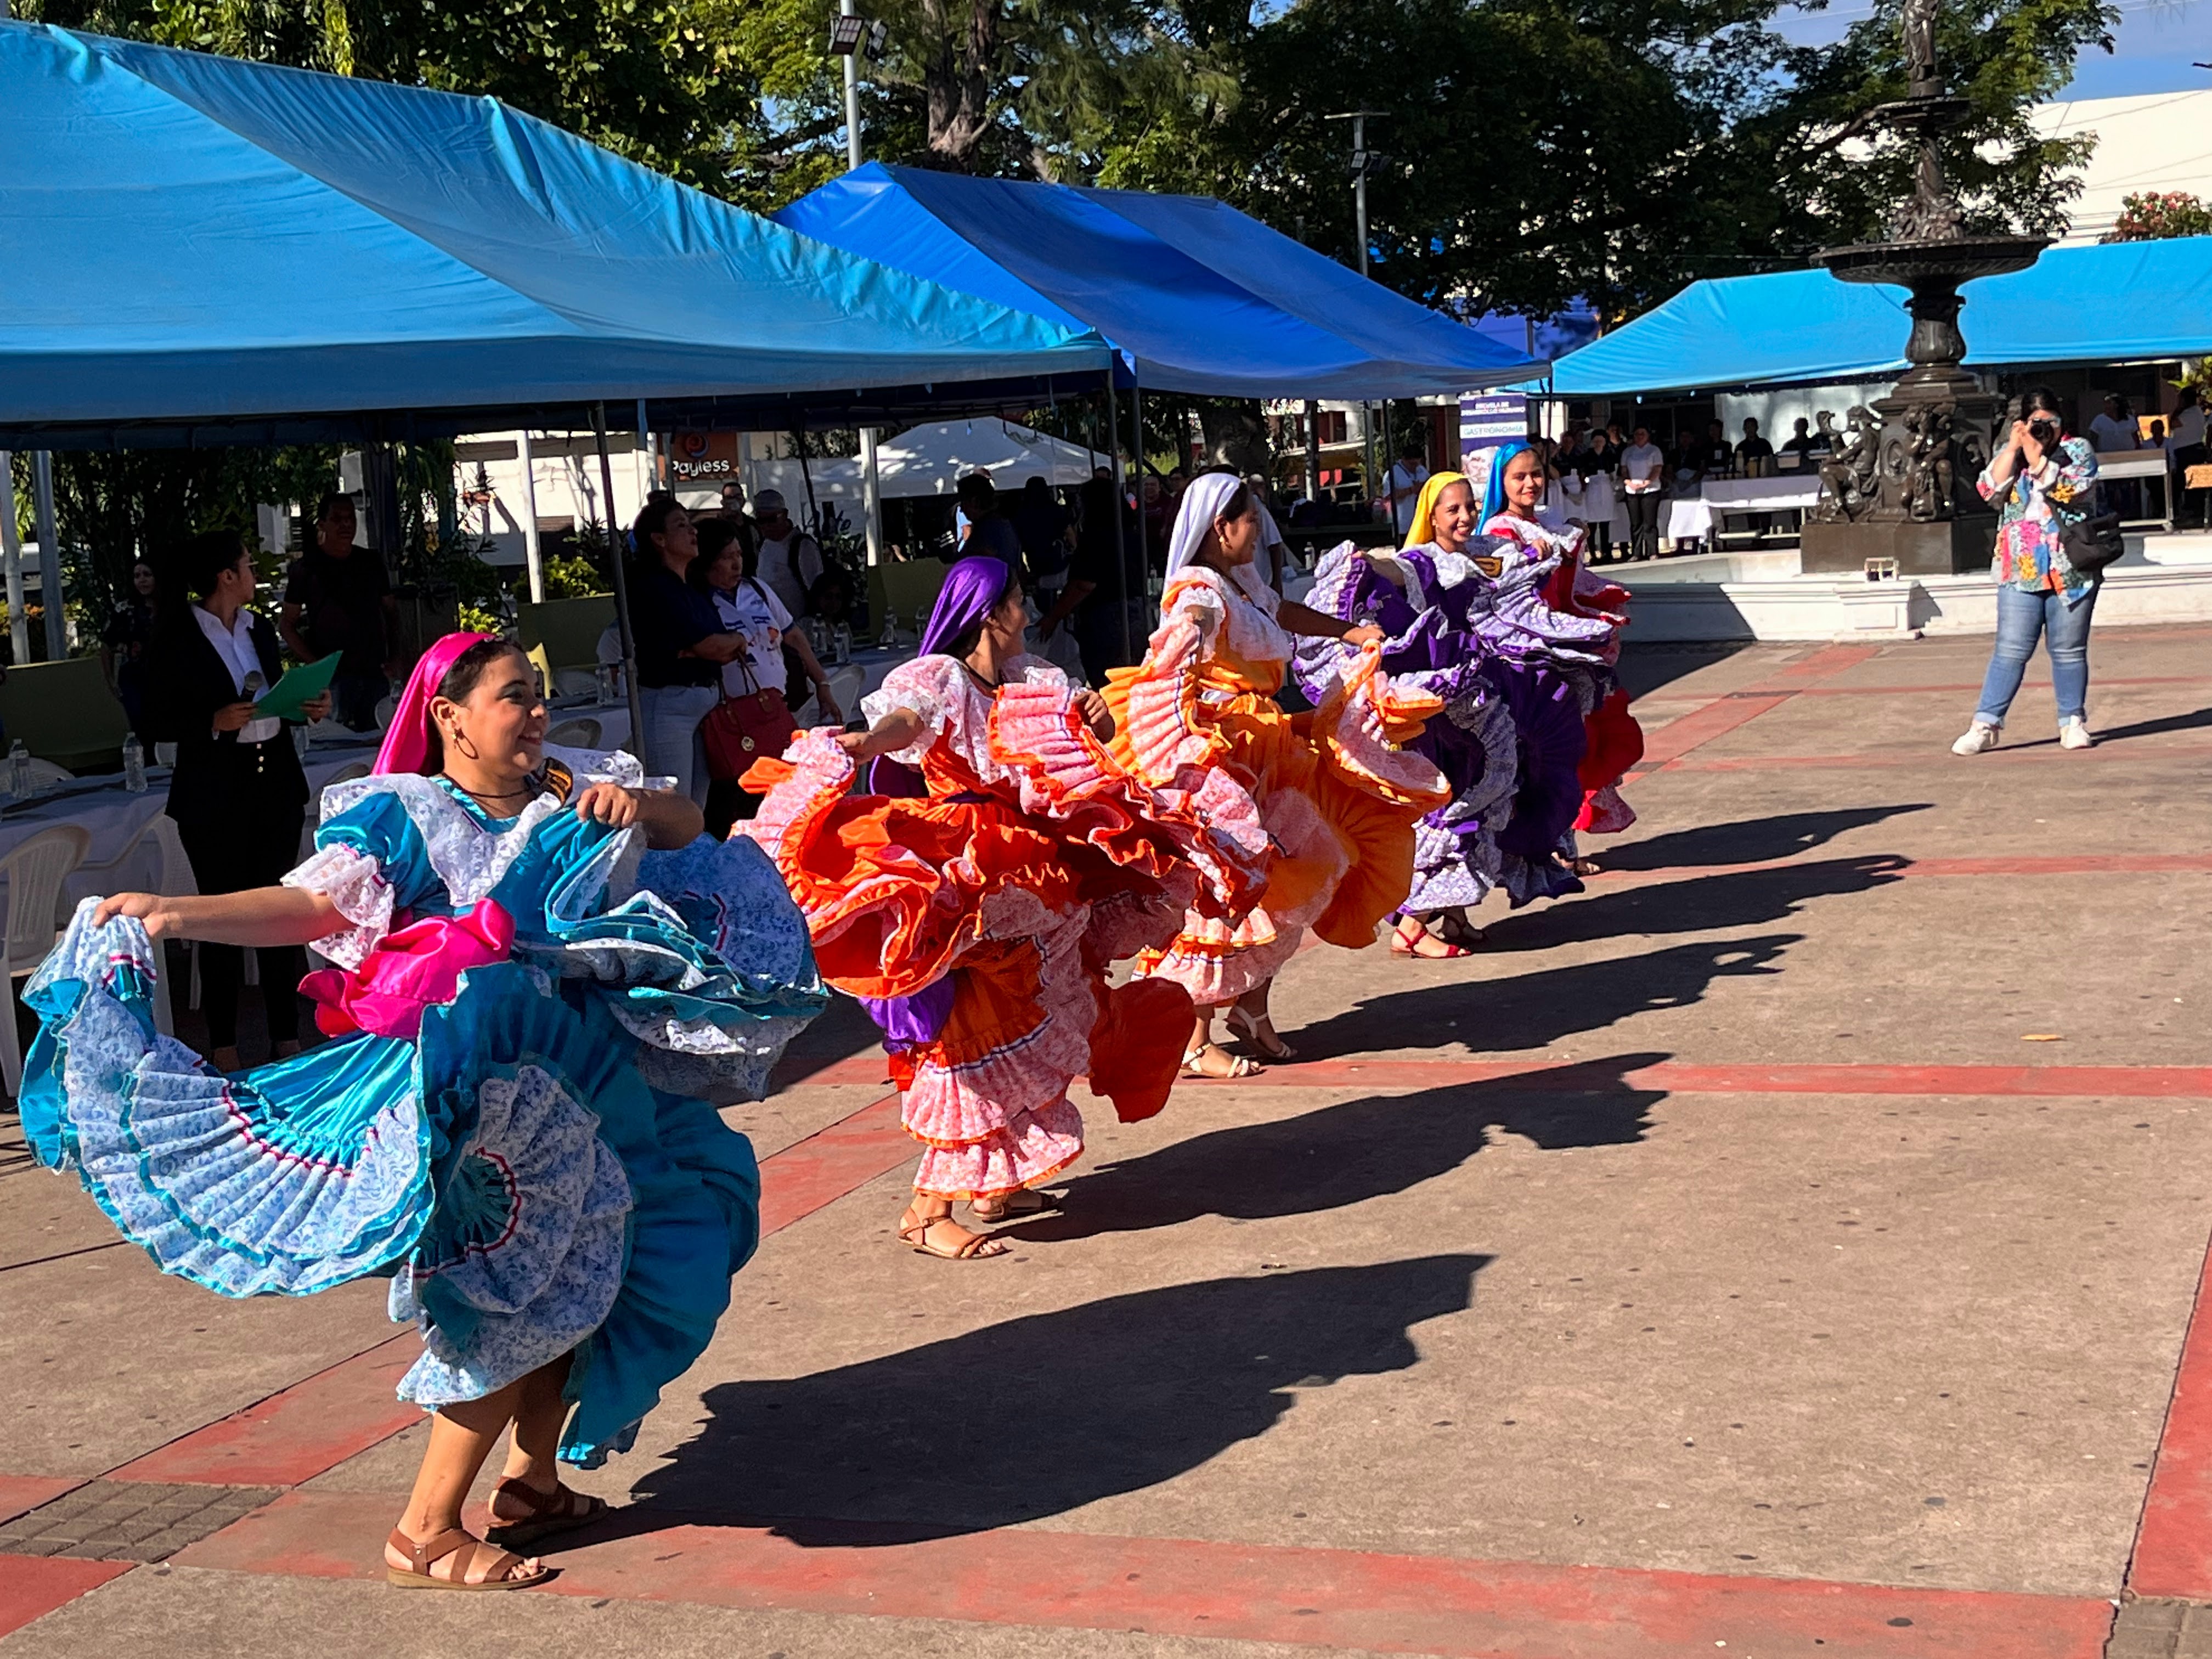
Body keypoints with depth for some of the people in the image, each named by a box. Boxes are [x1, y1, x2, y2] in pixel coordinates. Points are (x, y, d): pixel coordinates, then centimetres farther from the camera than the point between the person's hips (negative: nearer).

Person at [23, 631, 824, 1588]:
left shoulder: (572, 791, 12)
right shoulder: (402, 815, -5)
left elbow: (689, 828, 16)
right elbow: (316, 904, -18)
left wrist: (639, 806, -8)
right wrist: (177, 915, -31)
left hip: (573, 1078, 7)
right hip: (472, 1092, -7)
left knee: (575, 1277, 13)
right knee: (523, 1296, -13)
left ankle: (532, 1480, 29)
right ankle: (422, 1536, -6)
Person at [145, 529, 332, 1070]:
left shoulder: (260, 629, 10)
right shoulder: (175, 640, -8)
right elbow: (160, 722, -8)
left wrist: (309, 707, 0)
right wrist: (215, 722, -22)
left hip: (277, 781, 5)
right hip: (214, 793, -5)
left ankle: (287, 1037, 16)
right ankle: (223, 1045, 13)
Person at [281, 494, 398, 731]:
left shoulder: (371, 562, 12)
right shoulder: (308, 567, 0)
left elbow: (390, 610, 19)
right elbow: (287, 624, 2)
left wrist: (395, 657, 5)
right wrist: (315, 664, -11)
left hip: (375, 673, 4)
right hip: (332, 675, -4)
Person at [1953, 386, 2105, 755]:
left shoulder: (2079, 449, 5)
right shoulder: (2009, 454, 13)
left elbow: (2074, 489, -12)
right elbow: (1990, 490, -3)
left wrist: (2037, 459, -14)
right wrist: (2013, 448, -9)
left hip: (2070, 571, -1)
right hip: (2020, 570, 1)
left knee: (2068, 651, 4)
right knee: (2010, 651, -3)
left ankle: (2073, 723, 15)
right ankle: (1985, 726, -3)